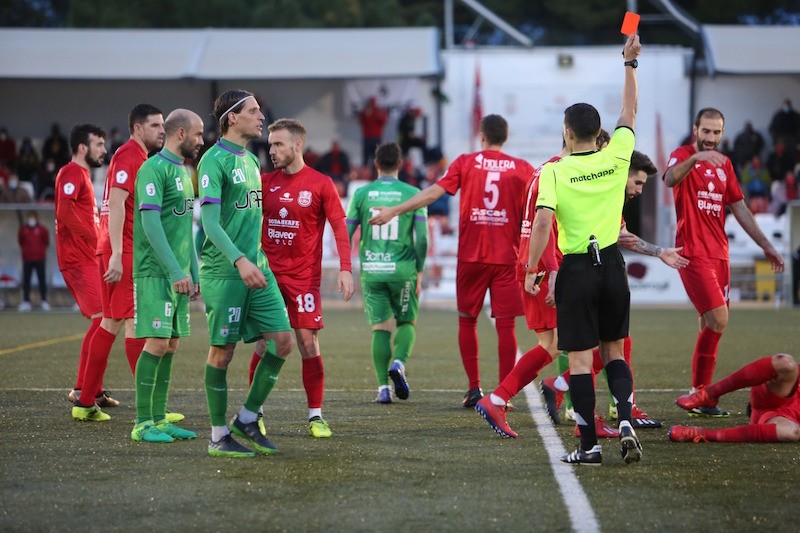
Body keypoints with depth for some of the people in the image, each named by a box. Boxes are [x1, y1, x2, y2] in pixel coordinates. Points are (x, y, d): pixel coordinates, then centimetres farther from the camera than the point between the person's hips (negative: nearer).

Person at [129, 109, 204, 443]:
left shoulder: (183, 171, 18)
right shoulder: (154, 169, -11)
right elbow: (150, 223, -18)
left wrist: (194, 274, 18)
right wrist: (176, 271, -21)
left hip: (177, 275, 9)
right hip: (156, 274, -9)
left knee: (171, 345, 8)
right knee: (157, 343, -11)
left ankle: (159, 419, 12)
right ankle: (143, 424, -7)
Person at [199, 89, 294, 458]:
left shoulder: (251, 160, 16)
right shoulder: (214, 160, -10)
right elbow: (210, 222, -17)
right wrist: (240, 261, -27)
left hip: (257, 268, 8)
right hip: (224, 272, -8)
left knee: (282, 340, 0)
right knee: (223, 351, -1)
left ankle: (247, 420, 12)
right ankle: (219, 436, 8)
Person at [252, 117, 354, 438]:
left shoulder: (320, 184, -3)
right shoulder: (265, 182, 6)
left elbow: (339, 227, -3)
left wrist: (346, 269, -13)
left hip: (304, 276, -2)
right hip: (268, 273, 2)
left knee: (308, 342, -5)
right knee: (264, 345, 2)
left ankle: (315, 416, 2)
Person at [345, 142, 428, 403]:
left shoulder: (361, 194, 2)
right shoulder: (413, 194, -1)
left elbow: (346, 234, 1)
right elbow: (422, 238, -5)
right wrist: (420, 271, 6)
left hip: (371, 271, 1)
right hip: (402, 270, -1)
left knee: (380, 328, 6)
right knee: (407, 322, 16)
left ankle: (383, 386, -1)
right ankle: (399, 363, -10)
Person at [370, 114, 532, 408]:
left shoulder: (466, 163, 0)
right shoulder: (522, 169, 2)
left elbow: (434, 192, -8)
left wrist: (394, 210, -6)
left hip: (471, 255, 0)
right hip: (507, 257, 0)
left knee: (467, 320, 13)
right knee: (505, 325, 1)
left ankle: (474, 388, 9)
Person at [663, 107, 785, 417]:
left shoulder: (724, 164, 16)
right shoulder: (683, 156, -5)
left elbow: (739, 208, 21)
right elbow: (670, 179, -29)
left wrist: (766, 246, 18)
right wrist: (695, 158, -47)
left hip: (719, 253, 7)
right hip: (693, 253, -7)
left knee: (711, 325, 7)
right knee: (718, 320, -17)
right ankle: (699, 395, -9)